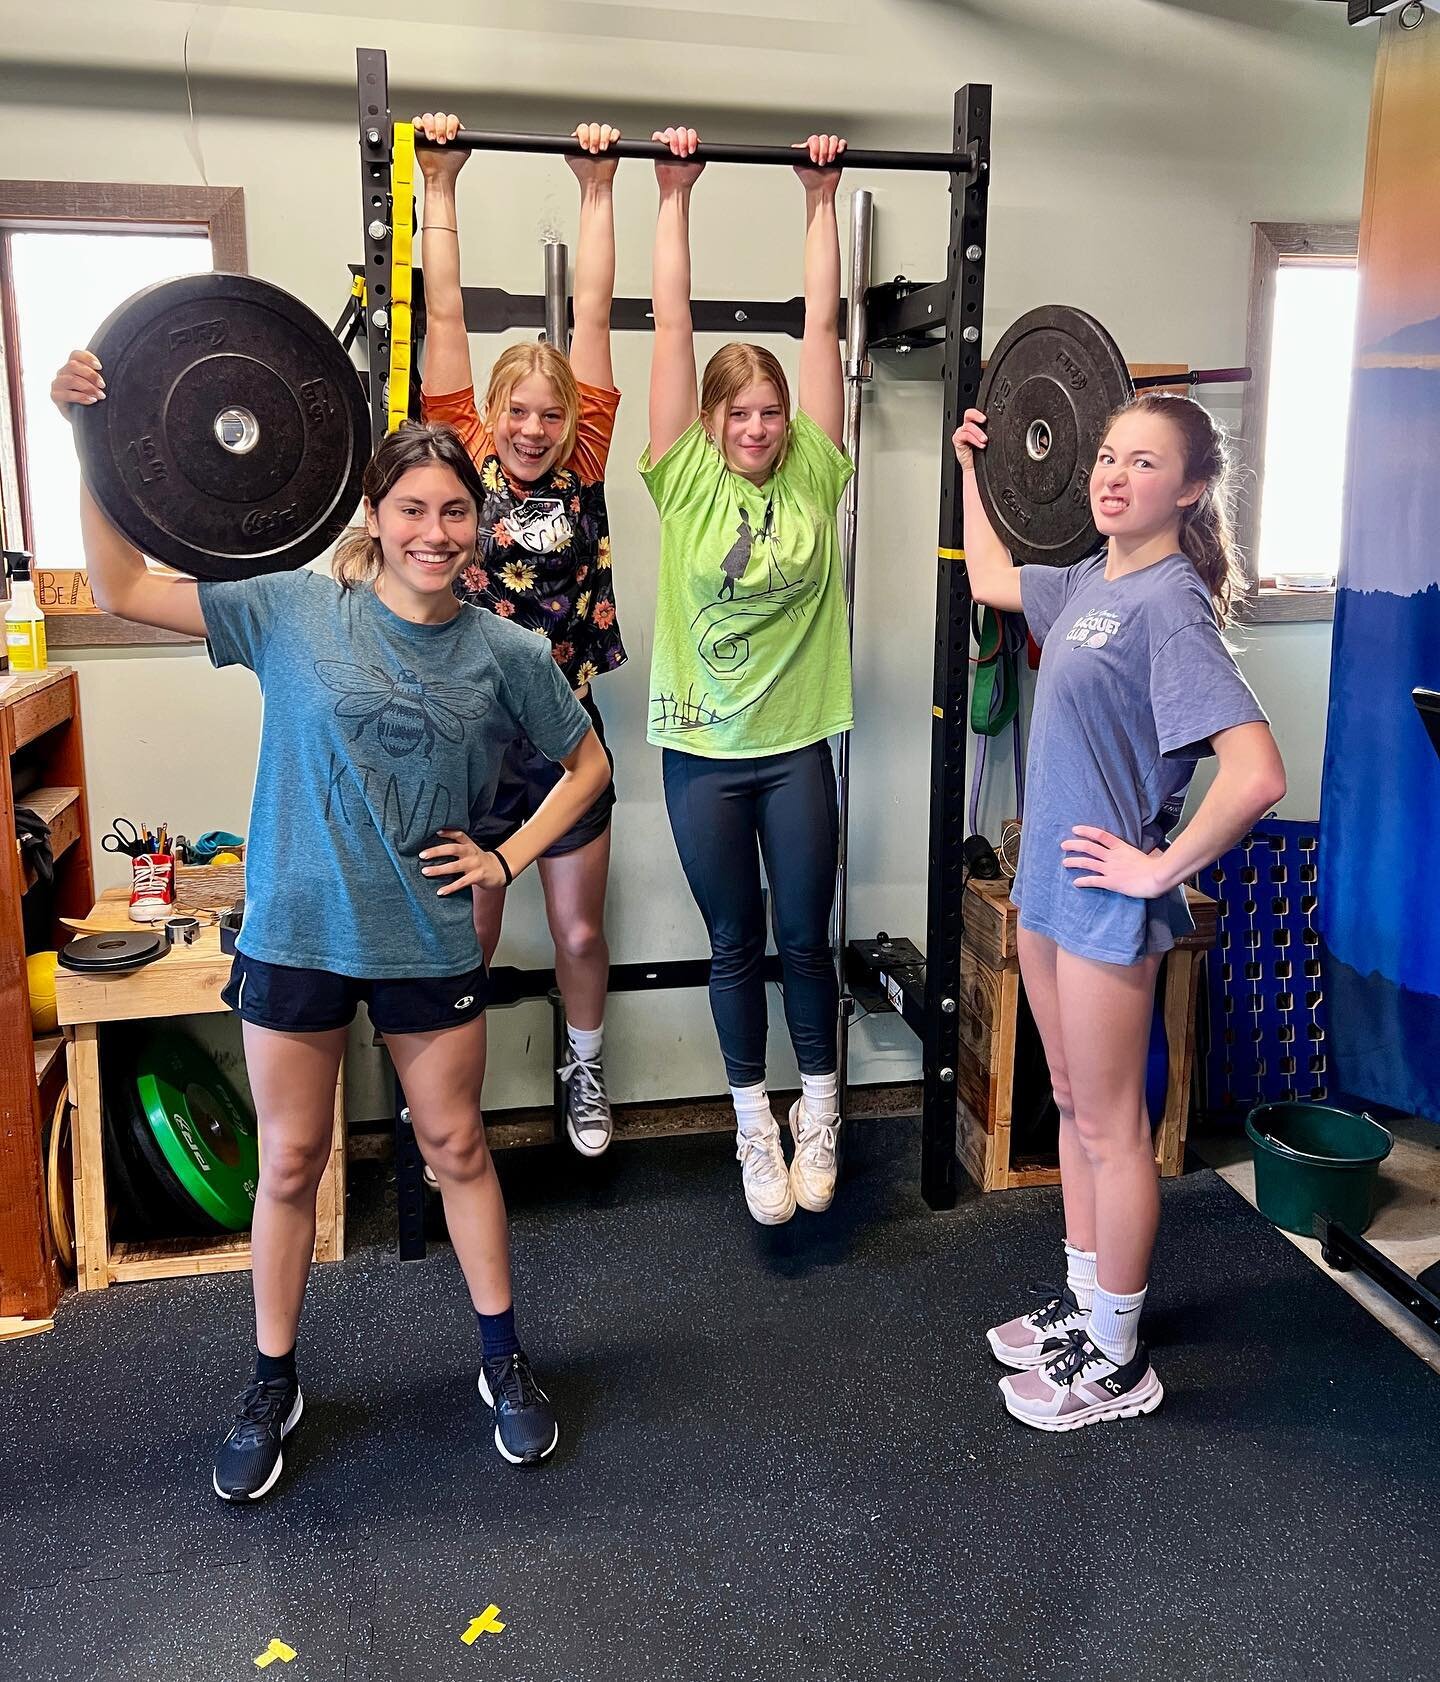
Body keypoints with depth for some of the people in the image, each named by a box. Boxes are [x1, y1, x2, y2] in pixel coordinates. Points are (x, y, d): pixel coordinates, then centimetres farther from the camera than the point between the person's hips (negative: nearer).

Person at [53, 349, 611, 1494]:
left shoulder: (506, 654, -4)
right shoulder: (296, 613, -7)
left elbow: (588, 766, 8)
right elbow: (123, 591, -4)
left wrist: (510, 857, -2)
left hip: (429, 942, 1)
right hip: (296, 936, 0)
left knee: (458, 1149, 14)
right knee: (290, 1165, 12)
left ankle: (505, 1362, 33)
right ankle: (273, 1386, 32)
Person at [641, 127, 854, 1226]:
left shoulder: (814, 475, 0)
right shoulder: (684, 477, -4)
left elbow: (823, 324, 2)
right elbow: (673, 322, -4)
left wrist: (823, 200, 6)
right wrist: (676, 194, -2)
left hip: (796, 744, 1)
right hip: (703, 749, -1)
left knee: (806, 940, 10)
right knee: (736, 946, 11)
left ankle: (819, 1118, 28)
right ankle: (755, 1129, 25)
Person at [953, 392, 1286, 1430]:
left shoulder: (1169, 604, -20)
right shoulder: (1092, 581, 6)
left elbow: (1256, 773, -29)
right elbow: (992, 579, 27)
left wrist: (1161, 868, -19)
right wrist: (972, 465, 31)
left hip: (1108, 904, -8)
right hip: (1050, 886, 9)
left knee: (1109, 1128, 5)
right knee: (1075, 1106, 19)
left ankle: (1118, 1361, 22)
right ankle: (1086, 1301, 36)